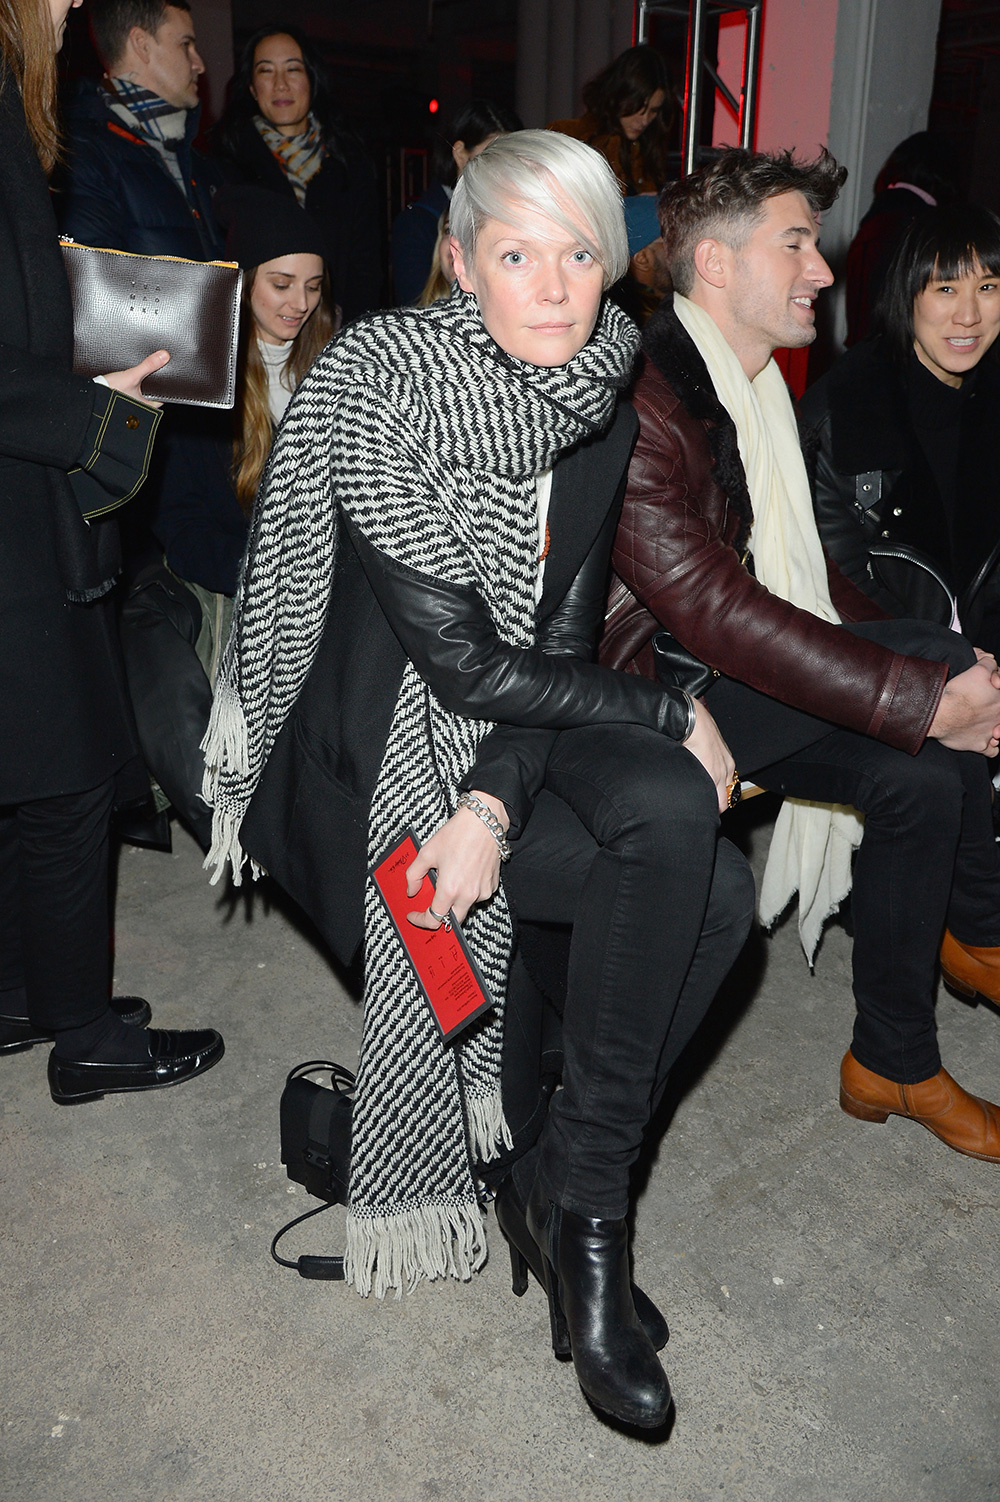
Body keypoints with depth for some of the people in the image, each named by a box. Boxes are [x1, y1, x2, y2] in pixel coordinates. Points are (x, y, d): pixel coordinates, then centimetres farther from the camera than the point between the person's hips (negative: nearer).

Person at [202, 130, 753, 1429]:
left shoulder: (602, 419, 2)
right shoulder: (382, 395, -16)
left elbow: (564, 641, -2)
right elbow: (464, 658, -20)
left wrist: (494, 803, -19)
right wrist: (674, 719, -14)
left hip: (502, 748, 6)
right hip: (375, 763, -5)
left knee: (713, 891, -18)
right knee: (673, 808, -24)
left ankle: (574, 1185, 0)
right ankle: (582, 1208, -8)